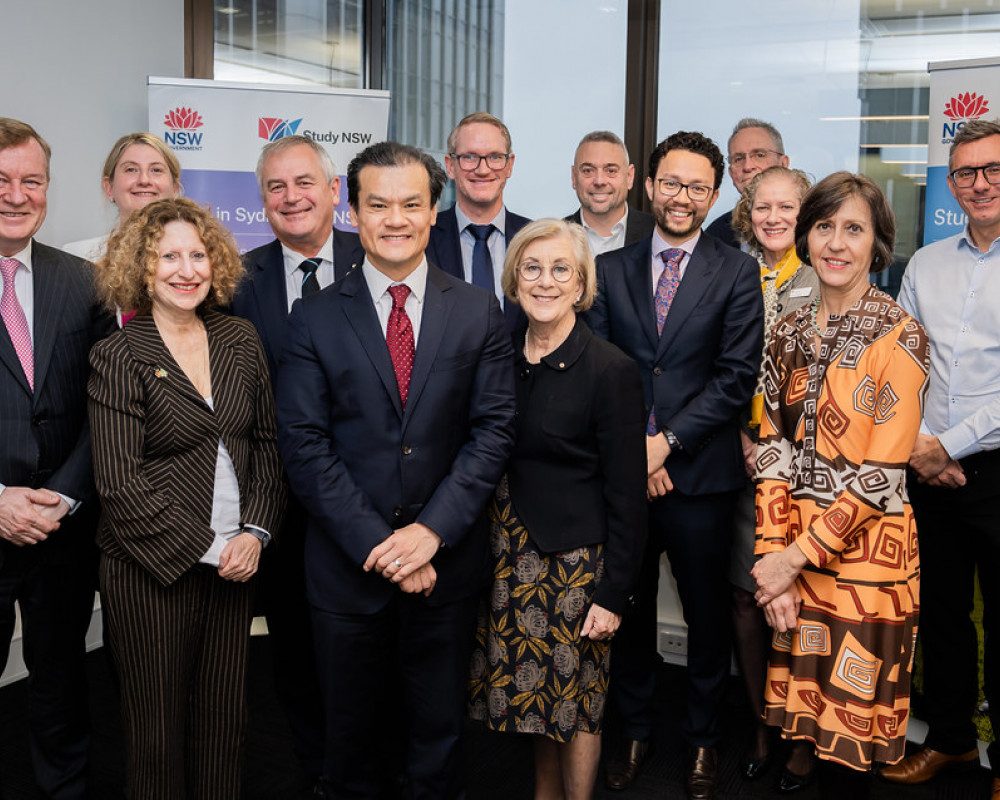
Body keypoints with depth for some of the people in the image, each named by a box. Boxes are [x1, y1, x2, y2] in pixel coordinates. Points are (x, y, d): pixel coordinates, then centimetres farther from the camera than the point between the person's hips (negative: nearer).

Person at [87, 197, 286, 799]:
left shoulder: (240, 340, 6)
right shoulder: (121, 357, -8)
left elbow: (267, 444, 9)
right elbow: (120, 484, -12)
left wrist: (254, 531, -5)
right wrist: (205, 549, -13)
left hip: (235, 562, 4)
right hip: (152, 570, -4)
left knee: (225, 720, 12)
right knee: (159, 728, 9)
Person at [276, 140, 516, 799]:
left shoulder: (479, 311, 1)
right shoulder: (315, 318, -2)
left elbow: (494, 429, -4)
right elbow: (305, 445, -7)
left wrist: (431, 530, -14)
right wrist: (376, 544, -14)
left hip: (446, 558, 1)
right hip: (347, 564, 0)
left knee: (438, 732, 17)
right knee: (354, 732, 16)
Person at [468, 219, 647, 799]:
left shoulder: (611, 369, -12)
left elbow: (627, 496, -11)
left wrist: (614, 594, -12)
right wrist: (485, 550, 6)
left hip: (573, 557, -5)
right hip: (510, 555, 5)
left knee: (575, 703, 7)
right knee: (534, 692, 17)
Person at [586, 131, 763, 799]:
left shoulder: (737, 273, 1)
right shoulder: (610, 269, 7)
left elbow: (737, 376, -7)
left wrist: (669, 440, -14)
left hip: (701, 473, -2)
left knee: (707, 613, 11)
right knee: (629, 608, 13)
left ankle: (703, 739, 30)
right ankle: (635, 729, 32)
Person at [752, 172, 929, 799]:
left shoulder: (899, 337, -11)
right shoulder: (792, 332, 6)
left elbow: (882, 473, -14)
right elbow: (774, 447, 2)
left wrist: (798, 554, -14)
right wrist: (775, 554, -7)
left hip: (865, 551, -5)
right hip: (793, 547, 5)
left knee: (853, 711, 7)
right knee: (805, 695, 15)